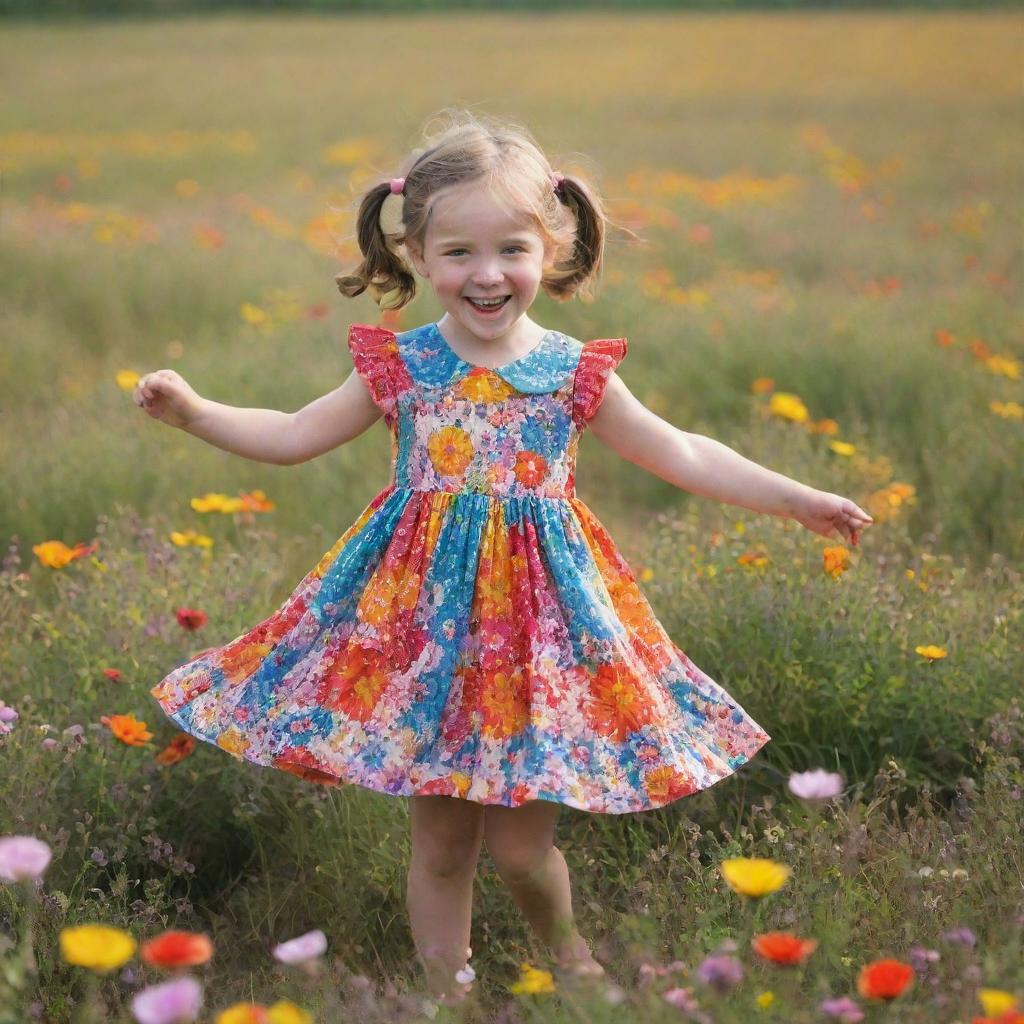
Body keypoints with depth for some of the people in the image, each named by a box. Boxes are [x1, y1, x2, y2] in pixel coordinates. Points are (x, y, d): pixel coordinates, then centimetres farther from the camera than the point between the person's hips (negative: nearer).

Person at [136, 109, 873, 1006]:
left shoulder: (575, 373, -2)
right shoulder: (398, 366, -1)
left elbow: (682, 455, 6)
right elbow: (292, 437, 8)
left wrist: (794, 498, 4)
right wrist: (193, 412, -3)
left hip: (540, 617, -1)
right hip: (423, 614, 1)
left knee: (520, 840, 0)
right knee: (439, 839, 7)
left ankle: (568, 948, 30)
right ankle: (448, 984, 24)